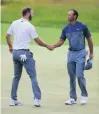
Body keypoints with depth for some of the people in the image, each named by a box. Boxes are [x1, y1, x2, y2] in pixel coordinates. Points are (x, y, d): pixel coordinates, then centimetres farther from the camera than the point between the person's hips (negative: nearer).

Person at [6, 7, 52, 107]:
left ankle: (13, 99, 19)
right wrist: (47, 46, 8)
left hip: (15, 53, 7)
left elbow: (7, 36, 13)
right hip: (24, 53, -7)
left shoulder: (14, 23, 5)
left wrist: (10, 47, 28)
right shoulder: (30, 26, -11)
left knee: (16, 76, 16)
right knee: (33, 76, -3)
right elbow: (38, 41, -7)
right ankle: (37, 99, -10)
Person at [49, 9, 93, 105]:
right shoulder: (66, 29, 5)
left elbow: (89, 39, 1)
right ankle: (73, 98, 14)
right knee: (71, 76, 7)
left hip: (80, 54, -5)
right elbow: (61, 41, 5)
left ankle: (84, 95, 4)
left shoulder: (82, 26, -6)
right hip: (71, 54, 5)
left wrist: (91, 53, 2)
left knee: (79, 75, -12)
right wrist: (53, 46, -14)